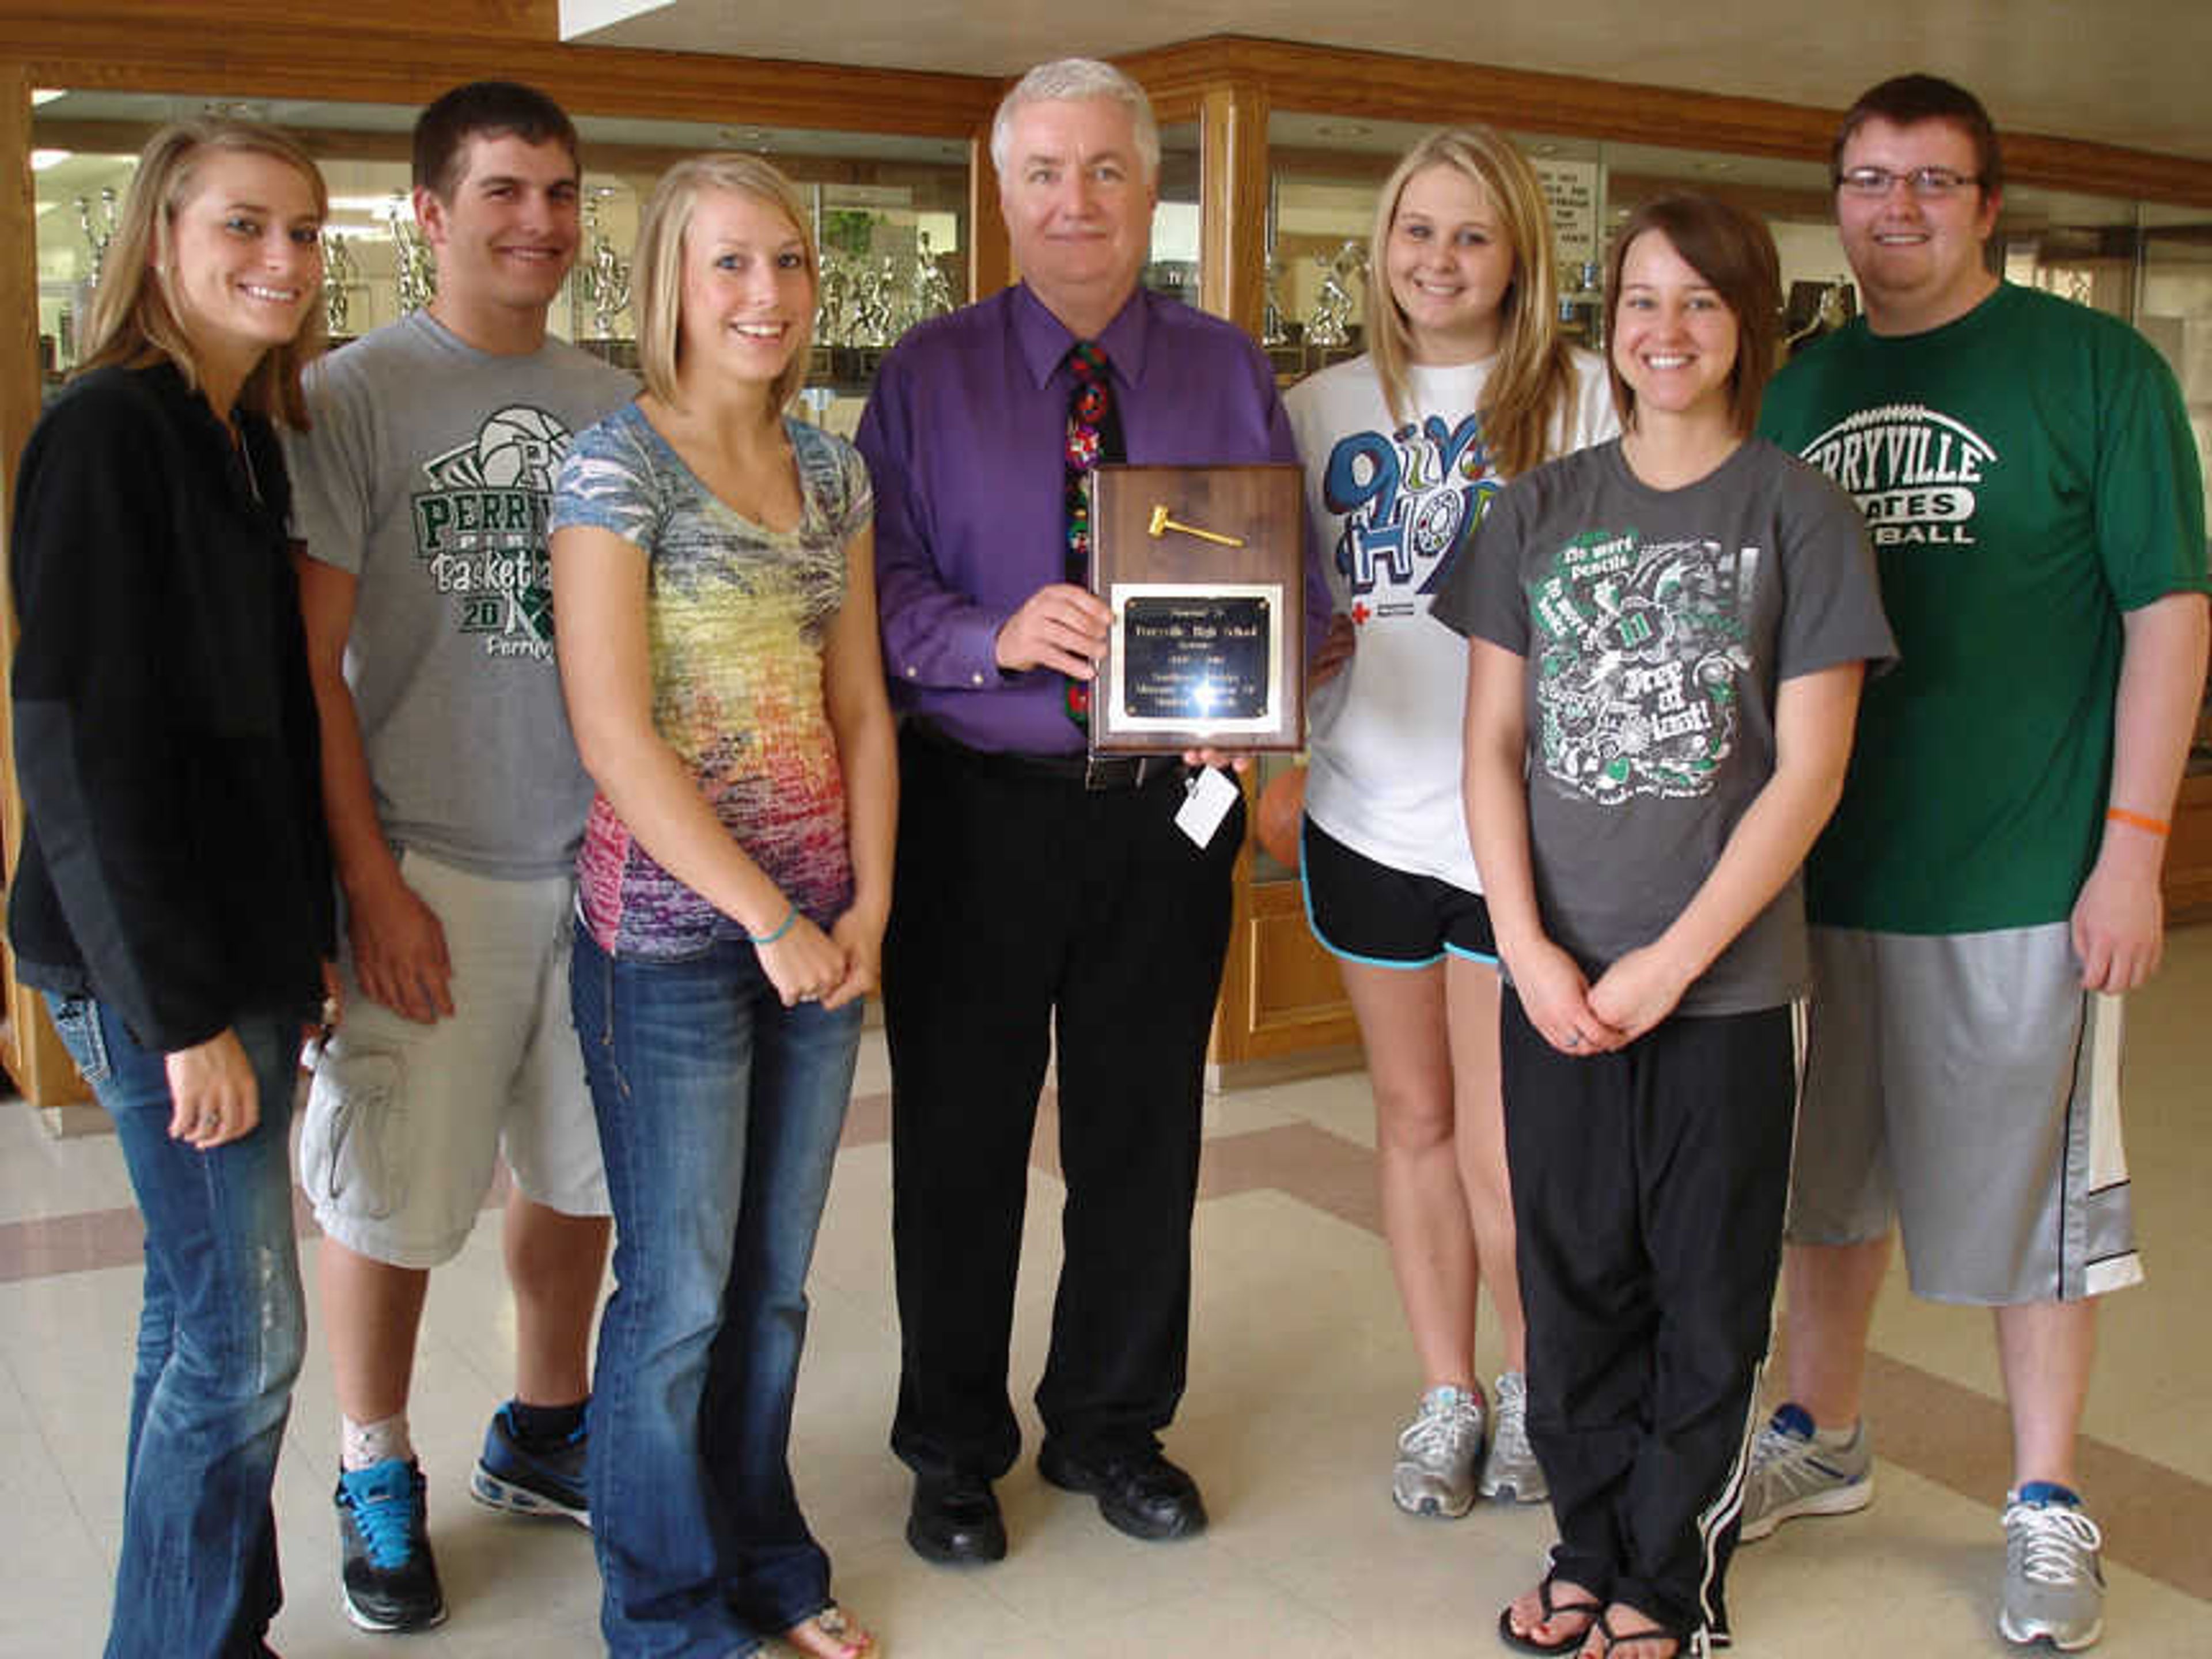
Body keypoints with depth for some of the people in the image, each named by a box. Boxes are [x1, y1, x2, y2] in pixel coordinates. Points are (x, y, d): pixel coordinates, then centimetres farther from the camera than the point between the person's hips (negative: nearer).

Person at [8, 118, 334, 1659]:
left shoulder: (249, 438, 12)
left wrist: (307, 941, 13)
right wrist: (183, 1011, -17)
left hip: (246, 944, 8)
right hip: (155, 961, -8)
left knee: (203, 1314, 16)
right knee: (244, 1336, -2)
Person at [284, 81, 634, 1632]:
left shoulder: (614, 404, 8)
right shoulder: (357, 396, -5)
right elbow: (312, 666, -8)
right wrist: (373, 883, -12)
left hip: (601, 861, 5)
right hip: (430, 870, -4)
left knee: (579, 1174, 15)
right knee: (393, 1194, 4)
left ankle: (543, 1433, 35)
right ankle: (379, 1481, 25)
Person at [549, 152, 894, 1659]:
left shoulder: (832, 471, 9)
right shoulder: (618, 466, -10)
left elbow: (859, 707, 11)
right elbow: (615, 738, -16)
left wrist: (868, 903, 1)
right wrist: (769, 920, -14)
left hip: (823, 931, 6)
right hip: (673, 930, -5)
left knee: (777, 1278, 16)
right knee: (680, 1291, 6)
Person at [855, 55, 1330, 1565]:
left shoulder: (1228, 370, 7)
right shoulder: (928, 374, 2)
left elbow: (1297, 577, 3)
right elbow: (882, 588, -6)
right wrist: (999, 637, -25)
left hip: (1168, 811, 2)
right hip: (979, 805, -1)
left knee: (1145, 1134, 13)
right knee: (960, 1140, 8)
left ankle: (1112, 1427, 34)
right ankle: (955, 1452, 28)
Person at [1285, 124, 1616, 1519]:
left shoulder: (1581, 397, -1)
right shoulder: (1321, 408, 9)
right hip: (1367, 813, 4)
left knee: (1504, 1154, -1)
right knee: (1414, 1116, 14)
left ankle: (1532, 1388, 26)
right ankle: (1447, 1395, 31)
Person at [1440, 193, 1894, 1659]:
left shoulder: (1799, 511, -2)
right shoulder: (1542, 509, 6)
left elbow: (1809, 771, -7)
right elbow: (1495, 742, 4)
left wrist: (1672, 959, -12)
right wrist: (1529, 947, -7)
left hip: (1726, 981, -2)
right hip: (1556, 975, 3)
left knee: (1706, 1301, 9)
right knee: (1575, 1282, 12)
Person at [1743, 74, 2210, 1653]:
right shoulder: (1800, 389, 9)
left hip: (2026, 875, -4)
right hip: (1820, 872, 5)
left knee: (2034, 1192, 6)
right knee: (1827, 1174, 16)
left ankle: (2048, 1505, 24)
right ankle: (1823, 1439, 35)